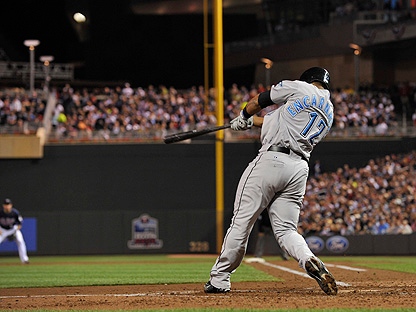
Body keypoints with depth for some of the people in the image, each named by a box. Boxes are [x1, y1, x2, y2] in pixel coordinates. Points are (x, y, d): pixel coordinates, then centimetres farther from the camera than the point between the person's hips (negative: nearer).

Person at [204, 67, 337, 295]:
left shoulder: (300, 88, 5)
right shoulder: (329, 112, 22)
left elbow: (260, 99, 14)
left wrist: (244, 117, 34)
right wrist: (253, 122, 39)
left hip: (271, 160, -6)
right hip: (299, 170, 6)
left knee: (242, 221, 1)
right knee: (286, 229, 8)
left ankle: (219, 279, 8)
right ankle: (310, 261, -22)